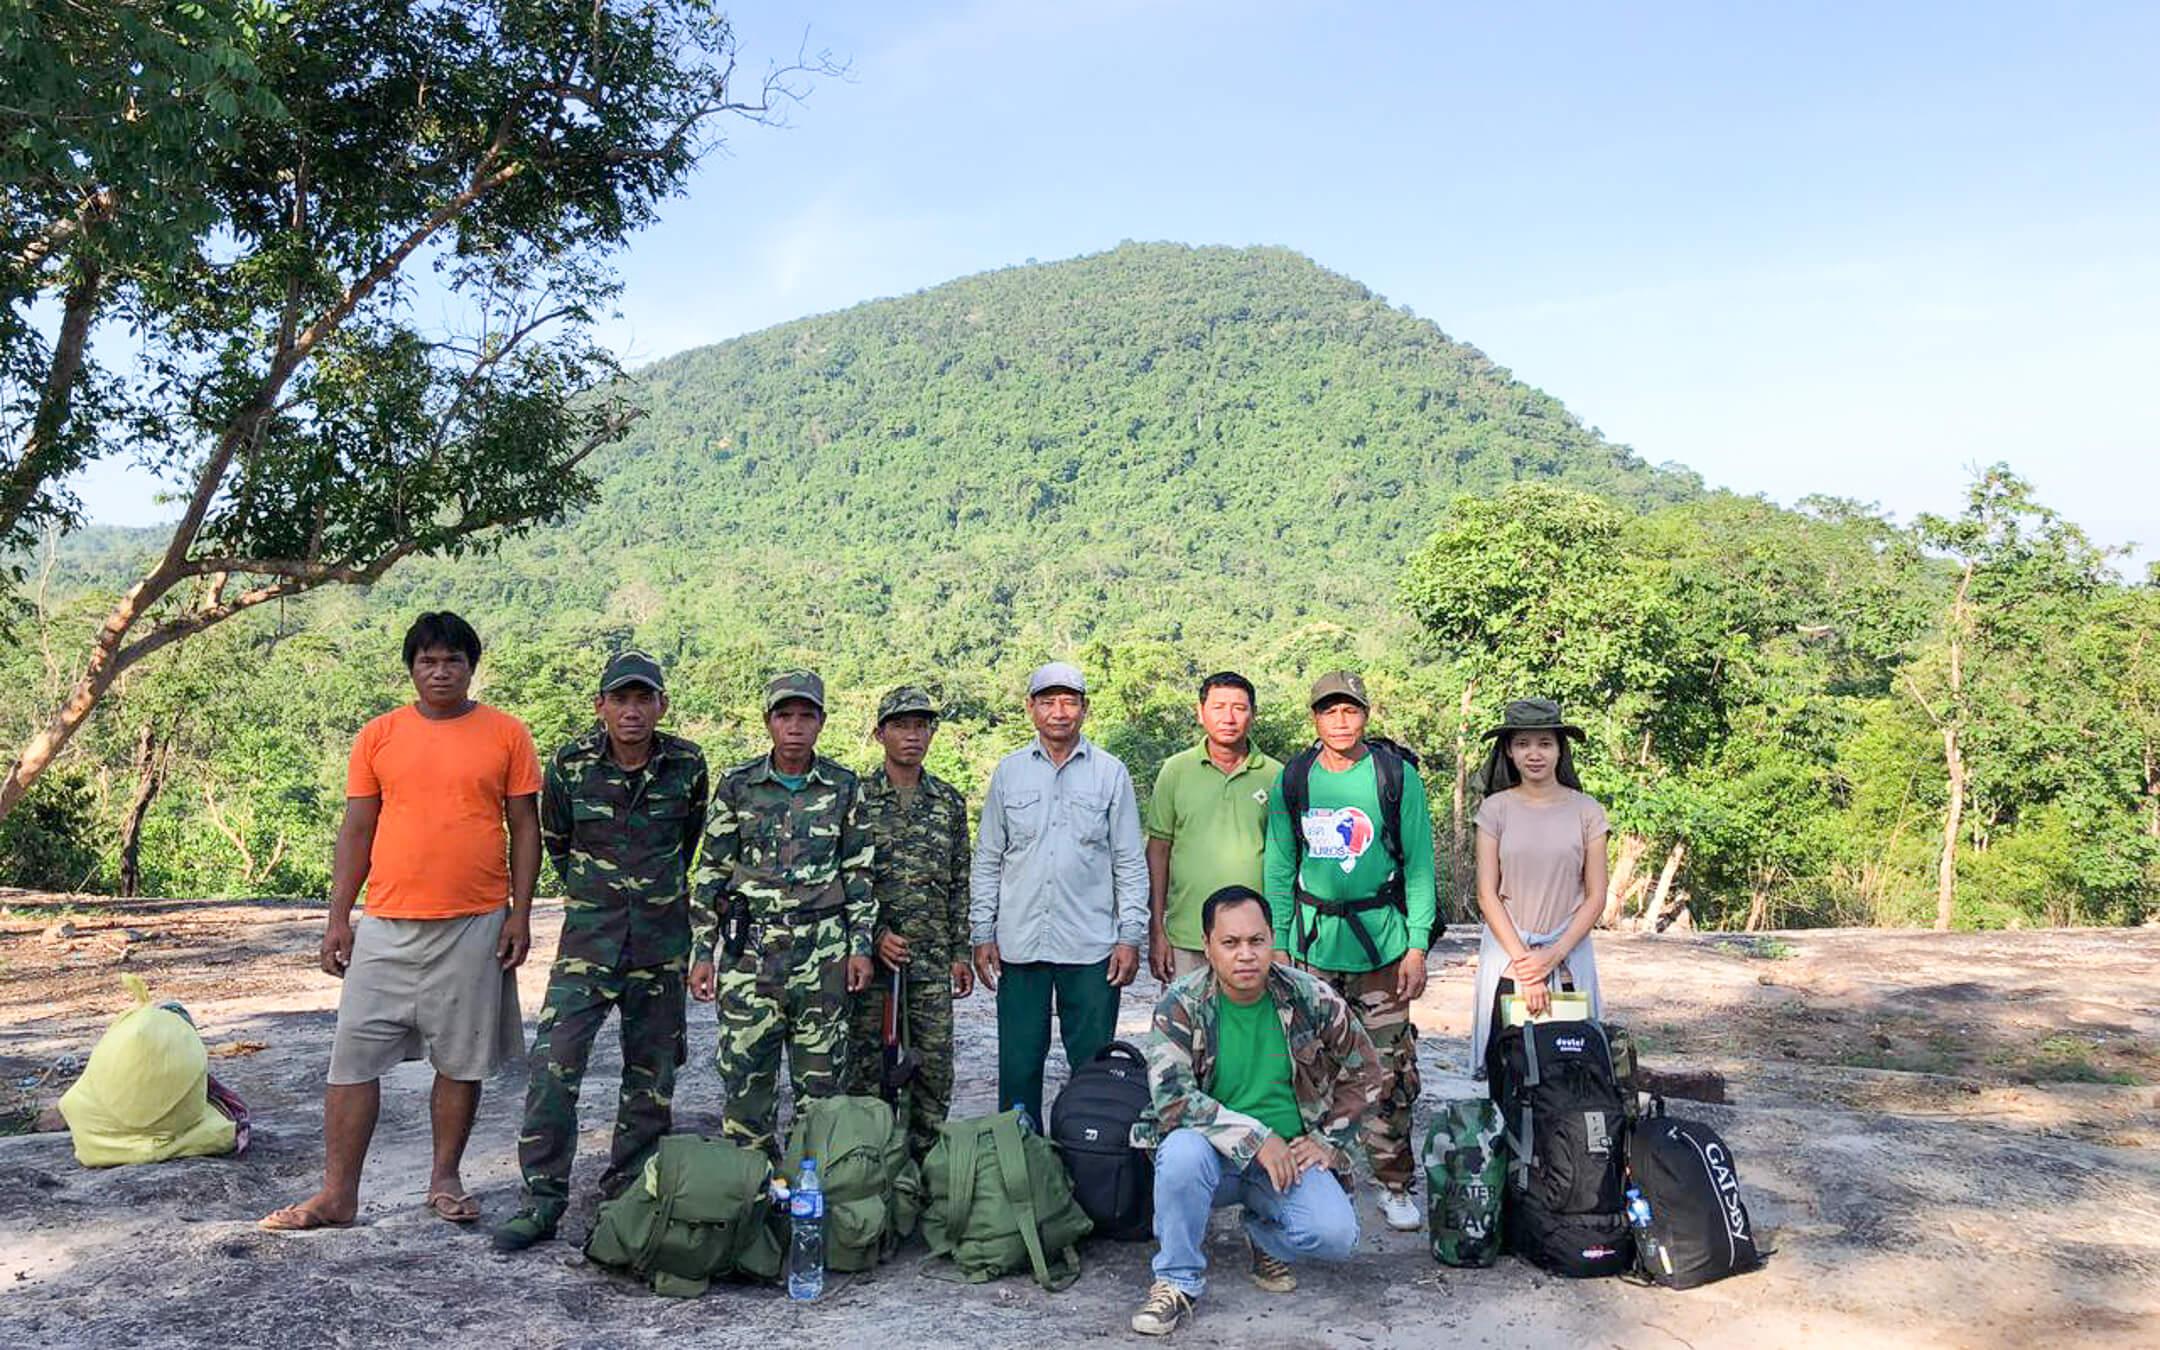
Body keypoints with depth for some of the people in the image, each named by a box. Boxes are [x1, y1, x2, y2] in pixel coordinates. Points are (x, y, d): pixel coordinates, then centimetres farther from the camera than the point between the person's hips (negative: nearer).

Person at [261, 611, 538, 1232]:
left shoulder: (507, 734, 1)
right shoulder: (378, 736, 5)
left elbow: (525, 828, 3)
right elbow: (356, 832, 8)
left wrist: (520, 915, -3)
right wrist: (338, 917, 3)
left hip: (475, 925, -1)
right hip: (385, 925, 1)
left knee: (461, 1060, 8)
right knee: (354, 1058, 3)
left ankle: (445, 1180, 24)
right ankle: (338, 1193, 14)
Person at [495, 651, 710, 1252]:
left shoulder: (687, 764, -3)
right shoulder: (571, 764, -5)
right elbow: (554, 840, 13)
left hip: (661, 942, 1)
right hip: (587, 939, -1)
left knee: (651, 1077, 9)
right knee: (553, 1067, -8)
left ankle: (627, 1194, 23)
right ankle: (543, 1201, 4)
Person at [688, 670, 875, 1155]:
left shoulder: (843, 787, 4)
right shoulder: (738, 785, 2)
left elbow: (859, 870, 7)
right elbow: (711, 872, 5)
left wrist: (861, 945, -1)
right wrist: (702, 952, 0)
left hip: (823, 948, 0)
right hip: (749, 948, 0)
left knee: (821, 1074, 5)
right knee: (746, 1073, 2)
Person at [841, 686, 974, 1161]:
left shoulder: (950, 802, 10)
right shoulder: (856, 797, -1)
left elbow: (960, 884, 12)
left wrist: (961, 953, 8)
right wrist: (874, 935, -13)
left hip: (933, 959, 3)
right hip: (873, 952, -3)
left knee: (935, 1064, 6)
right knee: (868, 1064, 3)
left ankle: (926, 1163, 19)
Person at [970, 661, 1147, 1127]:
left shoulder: (1110, 773, 4)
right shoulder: (1008, 772, 8)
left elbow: (1130, 862, 4)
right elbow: (987, 859, 10)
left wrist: (1131, 935, -2)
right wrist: (982, 934, 4)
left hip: (1091, 947, -1)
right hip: (1019, 944, 1)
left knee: (1093, 1064, 4)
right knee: (1018, 1065, 6)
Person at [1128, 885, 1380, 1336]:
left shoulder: (1311, 998, -5)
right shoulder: (1181, 1005, -12)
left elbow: (1365, 1075, 8)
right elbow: (1171, 1096, -22)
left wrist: (1326, 1140, 0)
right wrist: (1257, 1139, -25)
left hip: (1289, 1156, 2)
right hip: (1213, 1155, -2)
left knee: (1336, 1235, -24)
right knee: (1183, 1151, -36)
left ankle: (1266, 1239, 14)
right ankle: (1177, 1280, -11)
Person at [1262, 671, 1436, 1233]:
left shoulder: (1397, 775, -2)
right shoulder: (1292, 780, 5)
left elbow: (1419, 865, -1)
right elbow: (1280, 870, 10)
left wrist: (1417, 946, -7)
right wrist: (1278, 944, 5)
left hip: (1382, 943, -2)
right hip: (1313, 944, 2)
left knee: (1392, 1072, 1)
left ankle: (1393, 1183, 15)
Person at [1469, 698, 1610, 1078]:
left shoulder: (1586, 811, 1)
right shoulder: (1496, 809, 0)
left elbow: (1596, 897, 1)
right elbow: (1487, 895, -2)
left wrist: (1554, 955, -9)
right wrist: (1523, 961, -10)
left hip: (1568, 959, 0)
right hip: (1506, 958, 0)